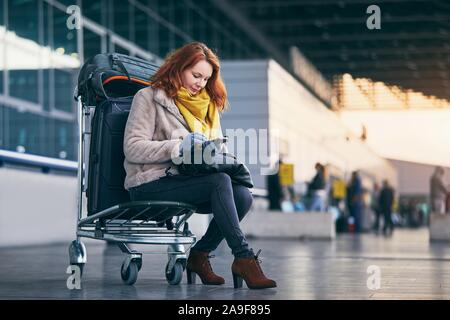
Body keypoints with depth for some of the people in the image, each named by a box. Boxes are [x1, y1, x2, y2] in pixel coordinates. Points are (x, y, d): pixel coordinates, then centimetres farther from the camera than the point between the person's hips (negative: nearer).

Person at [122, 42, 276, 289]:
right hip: (150, 185, -7)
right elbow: (132, 148, -9)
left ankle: (199, 254, -5)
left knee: (243, 195, -20)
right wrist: (178, 147, -20)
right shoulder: (149, 98, 2)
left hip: (185, 179, 7)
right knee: (220, 181, -29)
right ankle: (243, 257, -27)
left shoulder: (208, 105, 23)